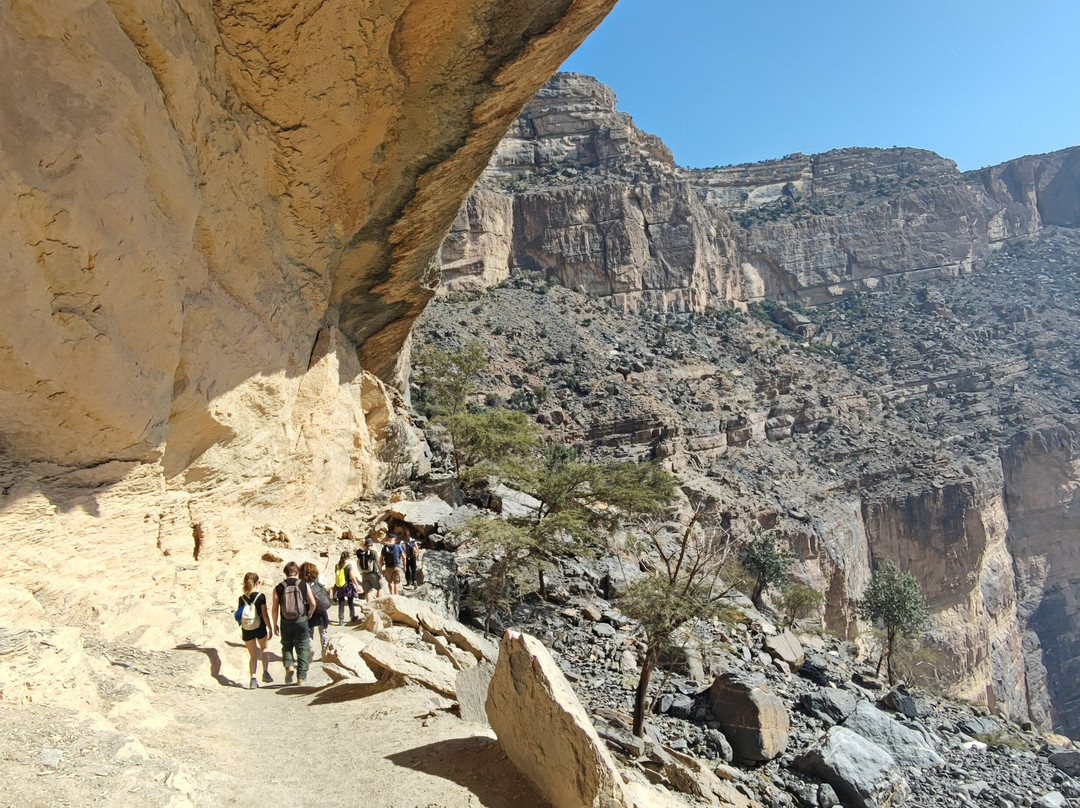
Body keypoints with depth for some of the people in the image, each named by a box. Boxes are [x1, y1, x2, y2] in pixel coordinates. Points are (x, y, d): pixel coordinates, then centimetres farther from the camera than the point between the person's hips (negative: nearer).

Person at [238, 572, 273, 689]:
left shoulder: (241, 599, 0)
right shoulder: (260, 596, -10)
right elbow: (265, 614, -10)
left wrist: (241, 630, 16)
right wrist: (270, 628, -2)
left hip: (247, 630, 2)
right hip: (260, 628, -2)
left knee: (253, 655, 13)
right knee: (264, 649, 23)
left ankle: (253, 679, 2)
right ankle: (266, 672, 9)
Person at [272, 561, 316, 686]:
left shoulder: (278, 588, -2)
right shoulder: (304, 585, -2)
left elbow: (275, 608, -1)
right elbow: (313, 604, -2)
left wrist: (275, 624, 10)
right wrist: (309, 615, 17)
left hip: (286, 622, 0)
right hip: (301, 620, 0)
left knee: (287, 646, 20)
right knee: (302, 649, 9)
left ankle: (289, 666, -4)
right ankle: (301, 678, 10)